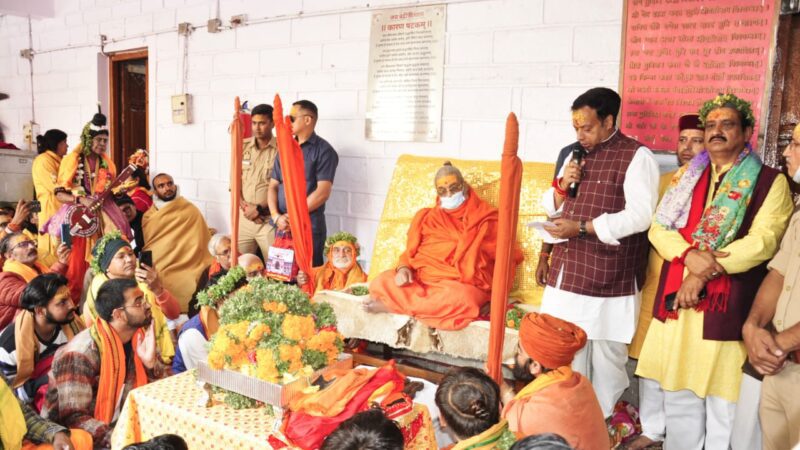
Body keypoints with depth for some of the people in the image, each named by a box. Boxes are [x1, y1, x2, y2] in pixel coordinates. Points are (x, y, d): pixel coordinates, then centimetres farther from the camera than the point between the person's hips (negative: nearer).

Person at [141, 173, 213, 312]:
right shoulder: (149, 216, 12)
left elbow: (202, 243, 0)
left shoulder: (190, 211, 2)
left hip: (186, 271, -2)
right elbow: (145, 246, 16)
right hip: (157, 273, 3)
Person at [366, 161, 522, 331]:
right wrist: (403, 268, -7)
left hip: (460, 285, -1)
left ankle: (393, 305, -22)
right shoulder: (426, 217, 19)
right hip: (421, 279, 2)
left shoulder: (484, 218, 9)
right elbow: (411, 252, 16)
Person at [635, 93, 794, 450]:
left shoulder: (770, 182, 0)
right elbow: (658, 227, 4)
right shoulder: (686, 176, 13)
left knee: (723, 398, 4)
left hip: (728, 306, -4)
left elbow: (762, 241, -12)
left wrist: (704, 273, -17)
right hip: (677, 300, 4)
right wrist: (689, 255, -16)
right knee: (678, 393, 13)